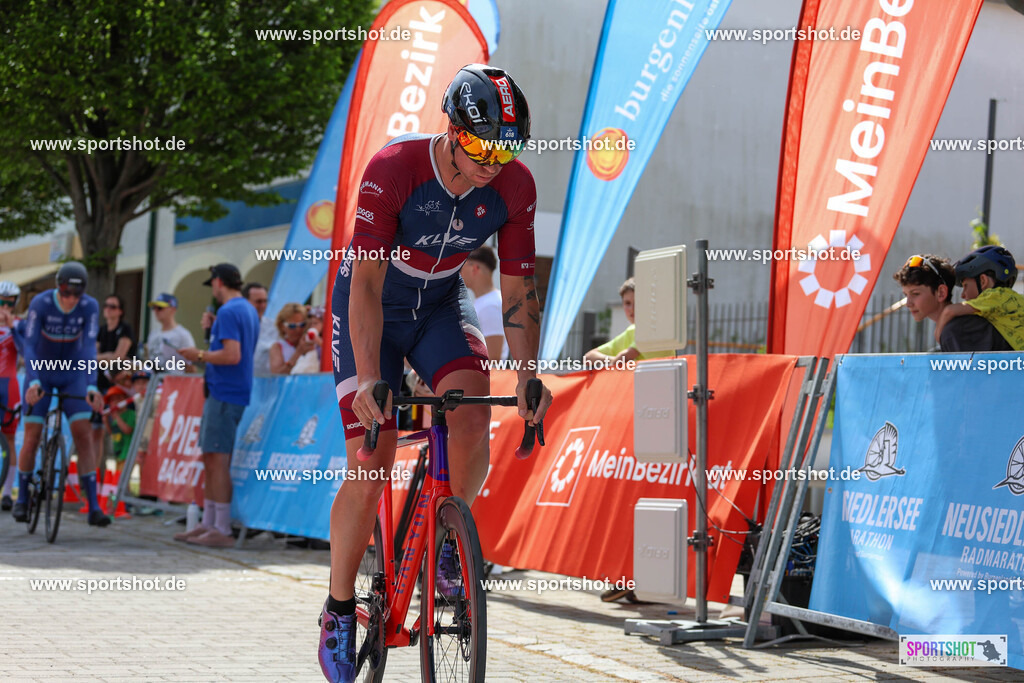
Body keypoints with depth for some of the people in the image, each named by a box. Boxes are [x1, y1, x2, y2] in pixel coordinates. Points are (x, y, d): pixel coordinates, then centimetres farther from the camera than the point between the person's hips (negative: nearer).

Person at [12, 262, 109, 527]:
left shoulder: (89, 307, -20)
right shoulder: (40, 303, -23)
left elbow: (89, 347, -26)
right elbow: (29, 344, -27)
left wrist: (92, 387, -38)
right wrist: (33, 382, -41)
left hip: (72, 375, 1)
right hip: (41, 373, -1)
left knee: (83, 434, -11)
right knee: (32, 437, -5)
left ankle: (94, 507, -14)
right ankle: (22, 498, 16)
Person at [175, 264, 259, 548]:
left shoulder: (228, 312, -14)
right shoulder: (249, 310, 17)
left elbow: (232, 355, -23)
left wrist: (200, 355, -10)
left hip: (225, 394, -10)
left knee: (217, 460, -8)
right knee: (211, 460, 14)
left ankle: (222, 530, -7)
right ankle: (208, 524, 20)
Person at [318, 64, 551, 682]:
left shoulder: (515, 186, -18)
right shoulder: (393, 168, -30)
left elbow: (519, 288, -9)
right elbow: (367, 283, -32)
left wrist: (529, 377, -17)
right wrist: (369, 378, -40)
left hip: (441, 305, 3)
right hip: (371, 309, -3)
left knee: (472, 417, -26)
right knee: (370, 472, -10)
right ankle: (339, 609, 9)